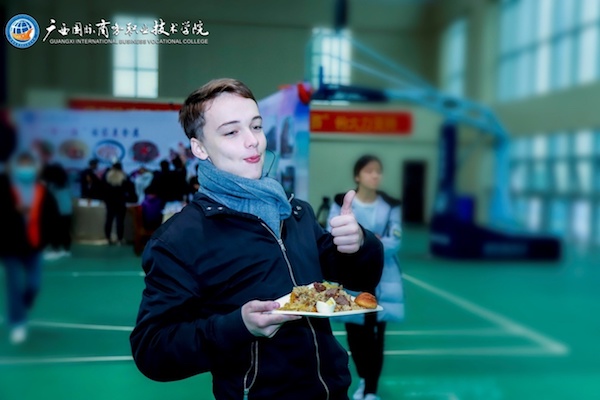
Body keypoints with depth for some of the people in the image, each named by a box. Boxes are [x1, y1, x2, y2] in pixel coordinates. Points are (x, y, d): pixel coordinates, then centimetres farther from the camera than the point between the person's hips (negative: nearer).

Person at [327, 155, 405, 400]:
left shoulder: (391, 206, 0)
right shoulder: (342, 203, -3)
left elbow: (394, 242, -10)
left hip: (381, 278, 0)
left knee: (375, 334, 0)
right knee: (354, 333, 11)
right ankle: (363, 379, 36)